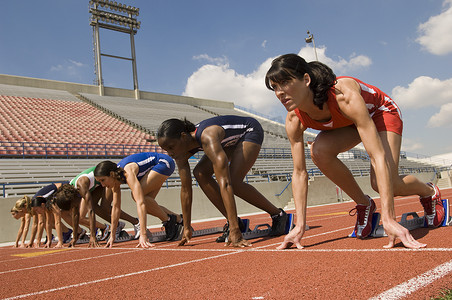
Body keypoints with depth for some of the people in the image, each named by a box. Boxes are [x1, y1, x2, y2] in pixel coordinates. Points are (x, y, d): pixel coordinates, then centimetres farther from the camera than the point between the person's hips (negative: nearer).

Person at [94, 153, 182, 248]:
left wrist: (143, 235, -46)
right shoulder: (115, 178, -7)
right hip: (155, 166, 9)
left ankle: (168, 220, -7)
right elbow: (115, 206, 1)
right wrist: (112, 235, 3)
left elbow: (140, 203, -41)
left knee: (138, 196, -22)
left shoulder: (128, 173, -33)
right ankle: (177, 219, 14)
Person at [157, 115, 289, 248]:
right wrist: (187, 228, -7)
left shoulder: (208, 138, -41)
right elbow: (185, 189, -10)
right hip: (231, 140, 7)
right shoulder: (180, 149, -17)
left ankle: (277, 214, -3)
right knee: (200, 173, -11)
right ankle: (231, 222, -3)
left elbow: (225, 184, -47)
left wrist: (235, 230, -49)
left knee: (234, 182, -25)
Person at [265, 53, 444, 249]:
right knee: (319, 151, -28)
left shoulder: (344, 96, -42)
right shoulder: (294, 121, -26)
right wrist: (300, 226, -21)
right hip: (347, 123, 4)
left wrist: (389, 220, -46)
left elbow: (378, 156, -44)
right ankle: (363, 205, -4)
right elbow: (299, 173, -18)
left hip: (381, 113, -4)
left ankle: (429, 193, 17)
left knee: (382, 183, -21)